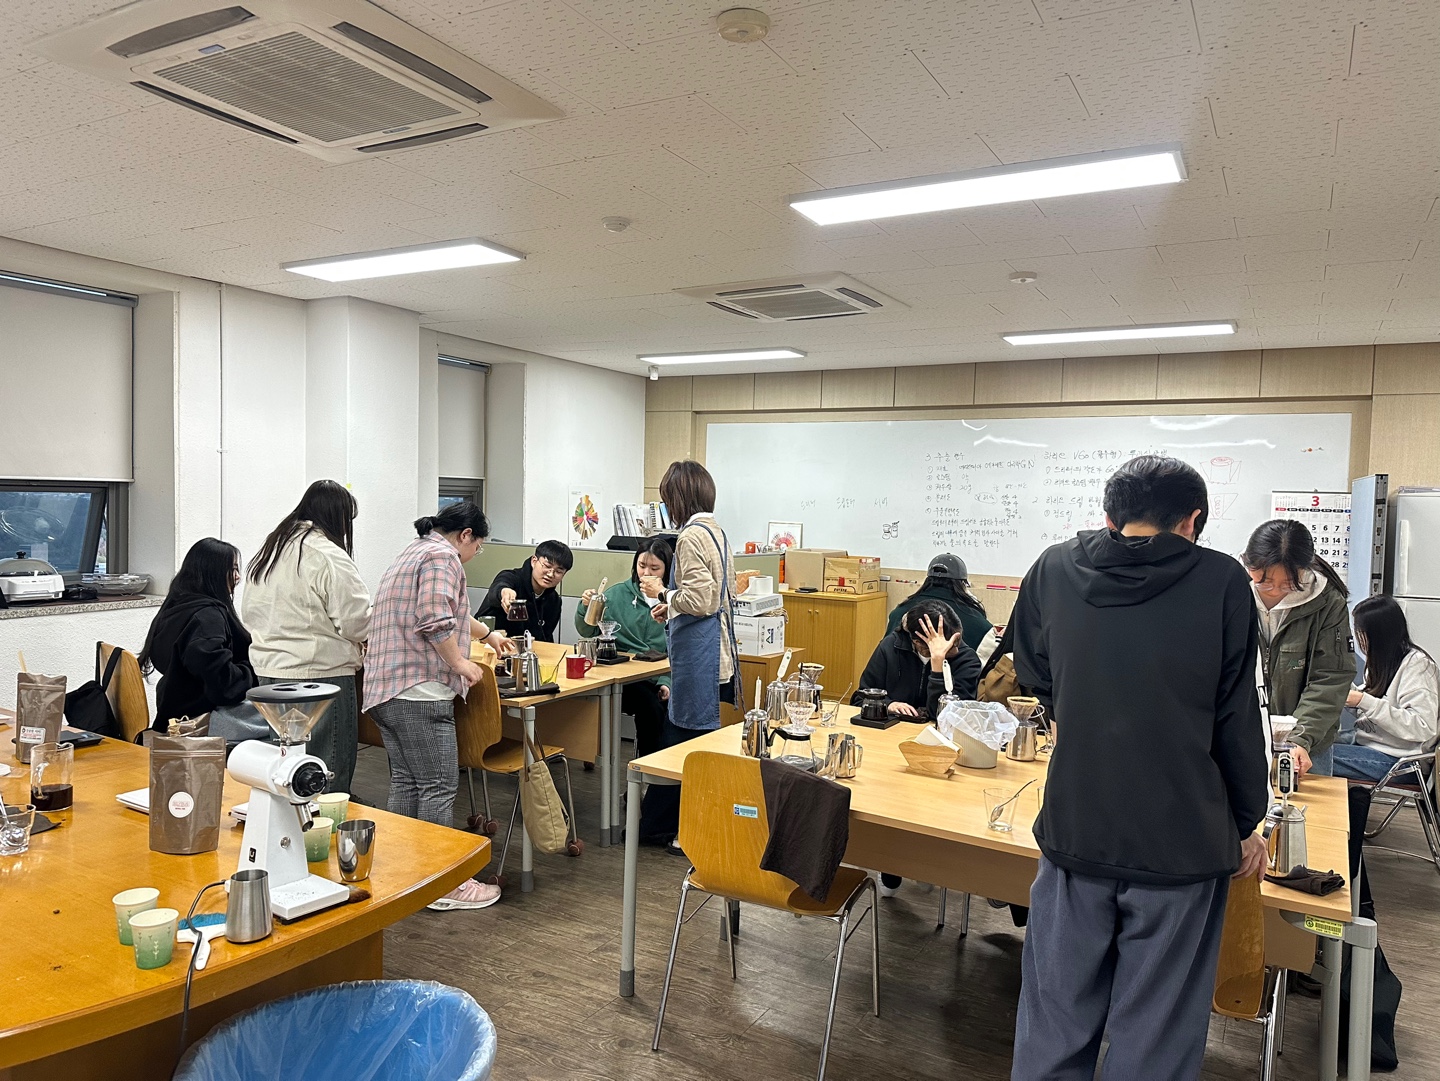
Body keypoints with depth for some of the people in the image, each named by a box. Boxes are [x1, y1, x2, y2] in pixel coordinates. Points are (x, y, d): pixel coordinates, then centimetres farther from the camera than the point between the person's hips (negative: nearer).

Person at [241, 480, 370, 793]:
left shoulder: (266, 551, 12)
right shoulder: (330, 557, -14)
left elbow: (250, 613, 17)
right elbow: (357, 623, -15)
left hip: (267, 670, 8)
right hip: (320, 674, -8)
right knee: (327, 780, 0)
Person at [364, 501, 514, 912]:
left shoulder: (414, 552, 25)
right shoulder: (442, 556, -8)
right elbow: (434, 621, -22)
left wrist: (488, 634, 49)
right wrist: (461, 663, -11)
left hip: (386, 688, 10)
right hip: (419, 690, -10)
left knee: (406, 782, 14)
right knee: (438, 786, -5)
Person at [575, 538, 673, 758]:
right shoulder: (617, 594, 9)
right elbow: (588, 633, 13)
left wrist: (667, 681, -13)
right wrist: (586, 608, -5)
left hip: (661, 679, 0)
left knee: (670, 706, -28)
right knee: (650, 706, -27)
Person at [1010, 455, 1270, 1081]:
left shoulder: (1053, 571, -2)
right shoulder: (1220, 582, -9)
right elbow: (1238, 716, -2)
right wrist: (1245, 823, 11)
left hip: (1074, 833, 2)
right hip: (1181, 842, -2)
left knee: (1055, 1025, 16)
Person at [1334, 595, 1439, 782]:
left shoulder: (1416, 664, -13)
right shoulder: (1382, 661, 14)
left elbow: (1422, 728, -20)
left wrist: (1365, 702, -22)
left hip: (1396, 758, -9)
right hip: (1367, 742, 9)